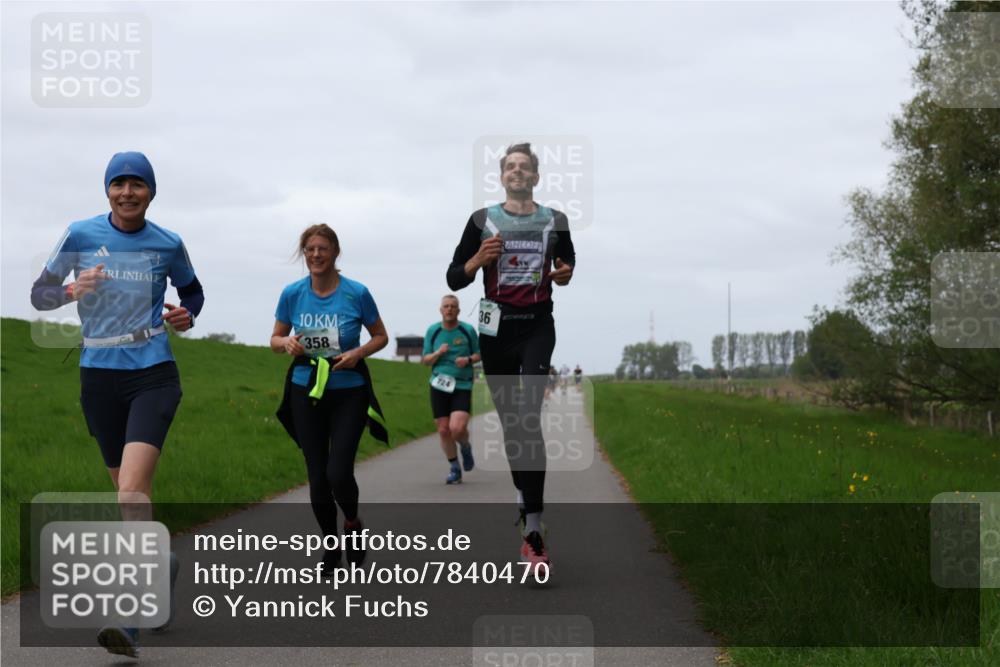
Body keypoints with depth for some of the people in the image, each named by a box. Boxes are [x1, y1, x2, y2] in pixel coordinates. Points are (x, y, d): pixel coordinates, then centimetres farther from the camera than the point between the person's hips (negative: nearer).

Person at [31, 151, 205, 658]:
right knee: (129, 494, 13)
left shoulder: (167, 244, 1)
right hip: (100, 375, 3)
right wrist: (73, 290, -16)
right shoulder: (81, 235, 0)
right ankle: (161, 567, 39)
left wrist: (187, 316, -3)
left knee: (132, 491, -20)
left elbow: (192, 291, 19)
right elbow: (39, 294, 5)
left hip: (153, 375, -3)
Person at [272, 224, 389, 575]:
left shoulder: (356, 293, -8)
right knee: (317, 476, 4)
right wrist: (287, 343, -14)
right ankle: (331, 543, 24)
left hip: (349, 392, -2)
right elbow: (275, 339, 9)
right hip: (306, 392, 2)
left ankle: (352, 523, 19)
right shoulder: (292, 294, -2)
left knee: (339, 473, -13)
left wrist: (359, 352, -16)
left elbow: (381, 336, 3)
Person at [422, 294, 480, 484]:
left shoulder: (468, 330, 0)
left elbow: (478, 354, 9)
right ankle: (454, 469, 19)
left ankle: (466, 447, 17)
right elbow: (425, 359, 7)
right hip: (439, 385, 2)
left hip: (462, 386, -2)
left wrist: (468, 359, -12)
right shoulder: (432, 331, 4)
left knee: (457, 428, -18)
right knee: (443, 430, 2)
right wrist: (438, 353, -13)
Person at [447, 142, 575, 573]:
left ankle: (532, 531, -19)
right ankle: (524, 499, 32)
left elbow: (569, 262, 19)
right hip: (496, 326, 2)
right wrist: (478, 259, -16)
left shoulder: (555, 221, 5)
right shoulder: (482, 220, 4)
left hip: (537, 326, -2)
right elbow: (453, 279, 4)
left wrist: (566, 275, -5)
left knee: (530, 420, -16)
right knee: (509, 420, 9)